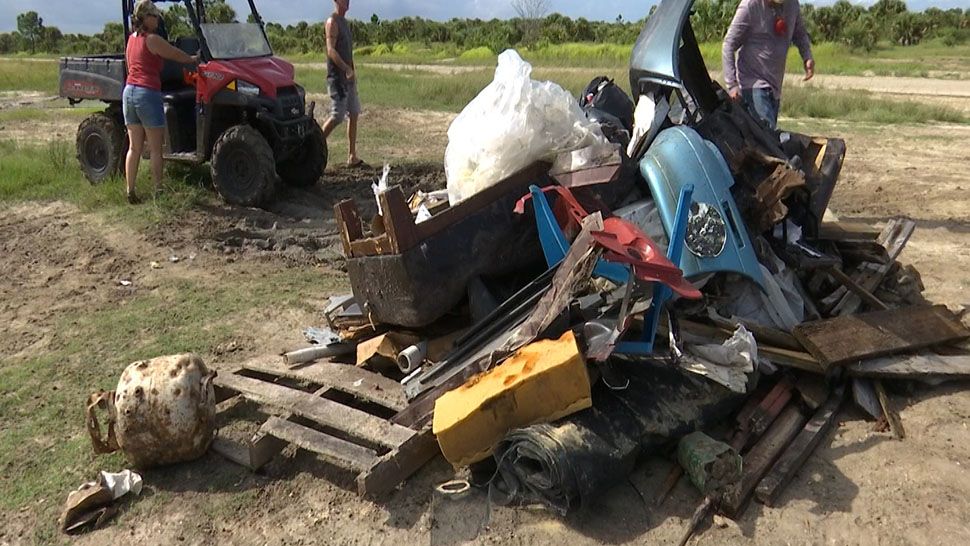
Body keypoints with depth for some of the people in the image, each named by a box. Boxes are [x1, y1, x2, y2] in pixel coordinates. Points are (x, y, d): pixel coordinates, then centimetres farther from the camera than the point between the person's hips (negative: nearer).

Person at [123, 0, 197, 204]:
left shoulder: (132, 39, 15)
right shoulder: (152, 40, -9)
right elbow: (180, 56, -3)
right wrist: (196, 59, 16)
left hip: (129, 92, 8)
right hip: (148, 94, -8)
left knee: (134, 147, 10)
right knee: (155, 149, -1)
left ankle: (130, 192, 11)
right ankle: (159, 192, 2)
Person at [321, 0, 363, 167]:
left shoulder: (345, 22, 17)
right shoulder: (332, 22, -11)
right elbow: (331, 50, -20)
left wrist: (352, 71, 17)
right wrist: (347, 69, -29)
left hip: (348, 78, 9)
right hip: (337, 77, -9)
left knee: (354, 115, 7)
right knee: (337, 117, -9)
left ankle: (352, 157, 10)